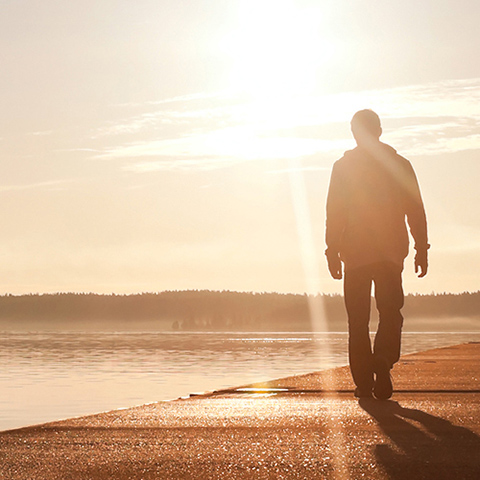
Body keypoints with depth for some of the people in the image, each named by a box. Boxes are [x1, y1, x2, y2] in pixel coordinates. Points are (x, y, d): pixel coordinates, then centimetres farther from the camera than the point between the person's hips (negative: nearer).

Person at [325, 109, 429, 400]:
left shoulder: (343, 167, 2)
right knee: (390, 312, 7)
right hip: (391, 252, 0)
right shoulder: (399, 165, 5)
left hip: (355, 252, 0)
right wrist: (422, 249, 8)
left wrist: (333, 252, 3)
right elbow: (415, 210, 4)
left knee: (358, 321, 7)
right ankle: (383, 359, -20)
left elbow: (334, 213, -1)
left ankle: (364, 383, 4)